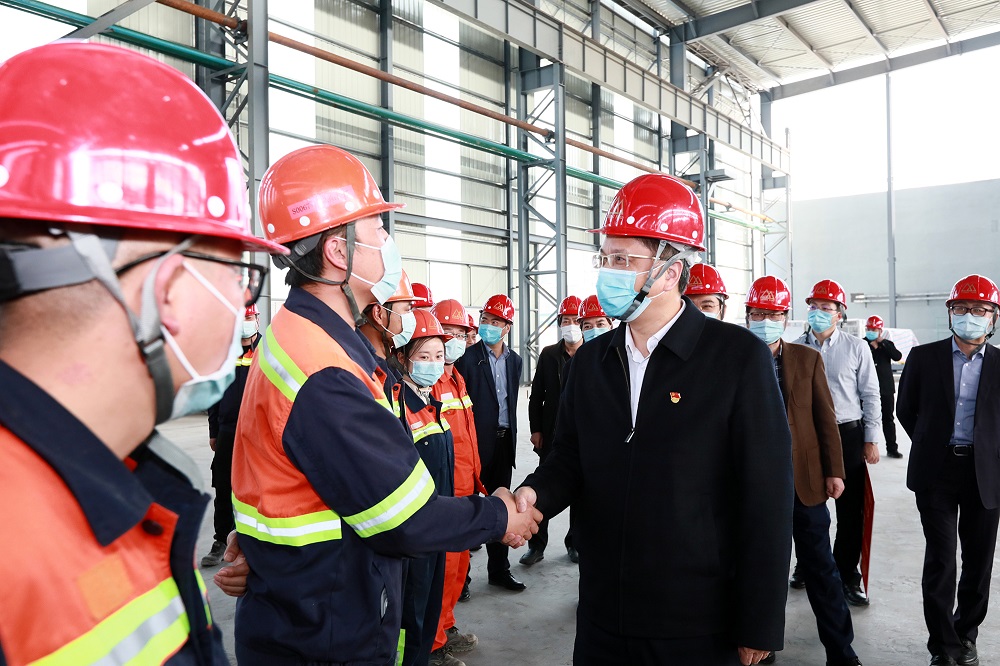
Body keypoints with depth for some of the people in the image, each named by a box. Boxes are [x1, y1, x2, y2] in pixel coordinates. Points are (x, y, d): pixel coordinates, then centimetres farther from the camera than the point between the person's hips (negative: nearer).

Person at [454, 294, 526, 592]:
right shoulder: (467, 357, -8)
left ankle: (499, 568, 26)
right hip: (477, 441, -5)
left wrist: (511, 434, 13)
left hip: (504, 439, 5)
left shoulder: (514, 360, 10)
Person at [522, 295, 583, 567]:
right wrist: (536, 429, 1)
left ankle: (575, 541, 27)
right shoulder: (549, 355, 4)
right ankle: (537, 545, 16)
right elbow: (536, 395, 5)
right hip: (552, 432, 1)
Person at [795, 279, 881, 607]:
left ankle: (848, 576, 20)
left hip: (848, 435, -1)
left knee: (851, 509, 5)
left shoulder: (856, 348, 1)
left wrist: (871, 439, -1)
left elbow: (870, 395, 3)